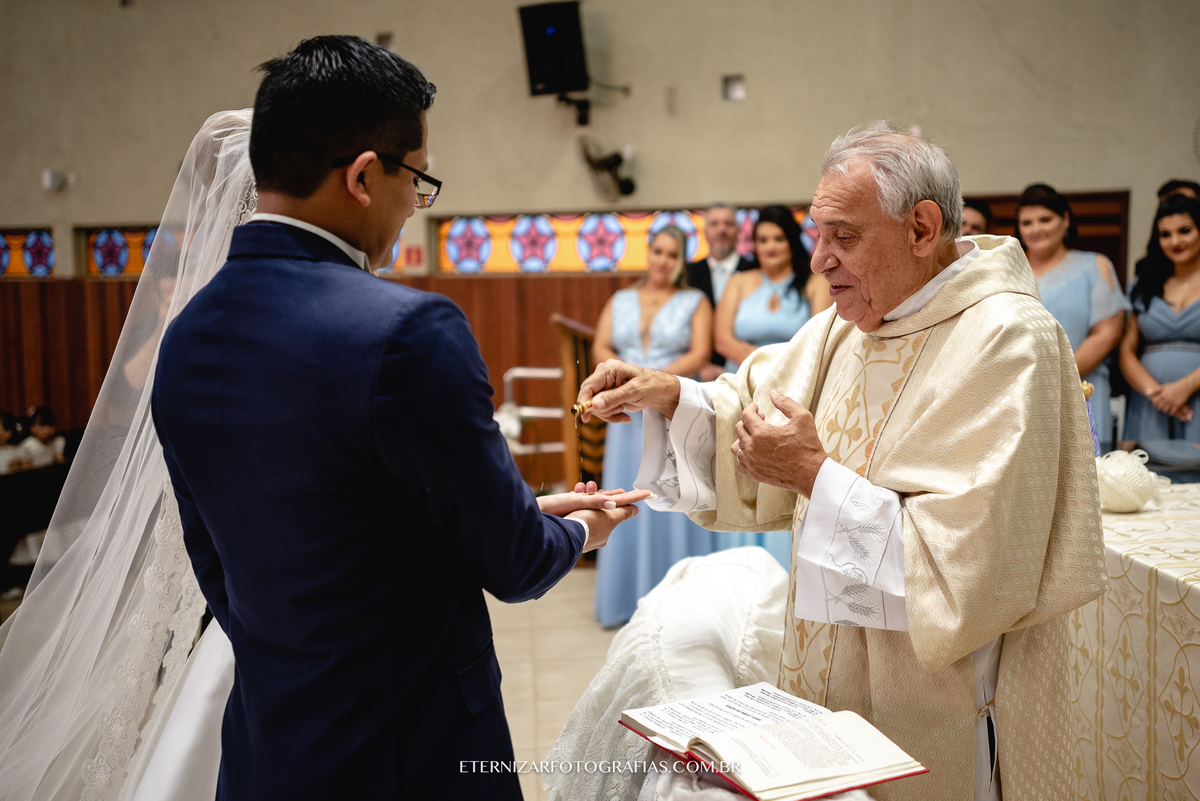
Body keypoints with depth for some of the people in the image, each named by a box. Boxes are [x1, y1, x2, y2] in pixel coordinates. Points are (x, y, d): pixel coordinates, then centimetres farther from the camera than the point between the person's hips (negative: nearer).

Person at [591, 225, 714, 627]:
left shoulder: (695, 302, 4)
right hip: (630, 413, 3)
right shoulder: (620, 301, 14)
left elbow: (699, 355, -7)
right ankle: (627, 596, 11)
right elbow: (600, 348, 5)